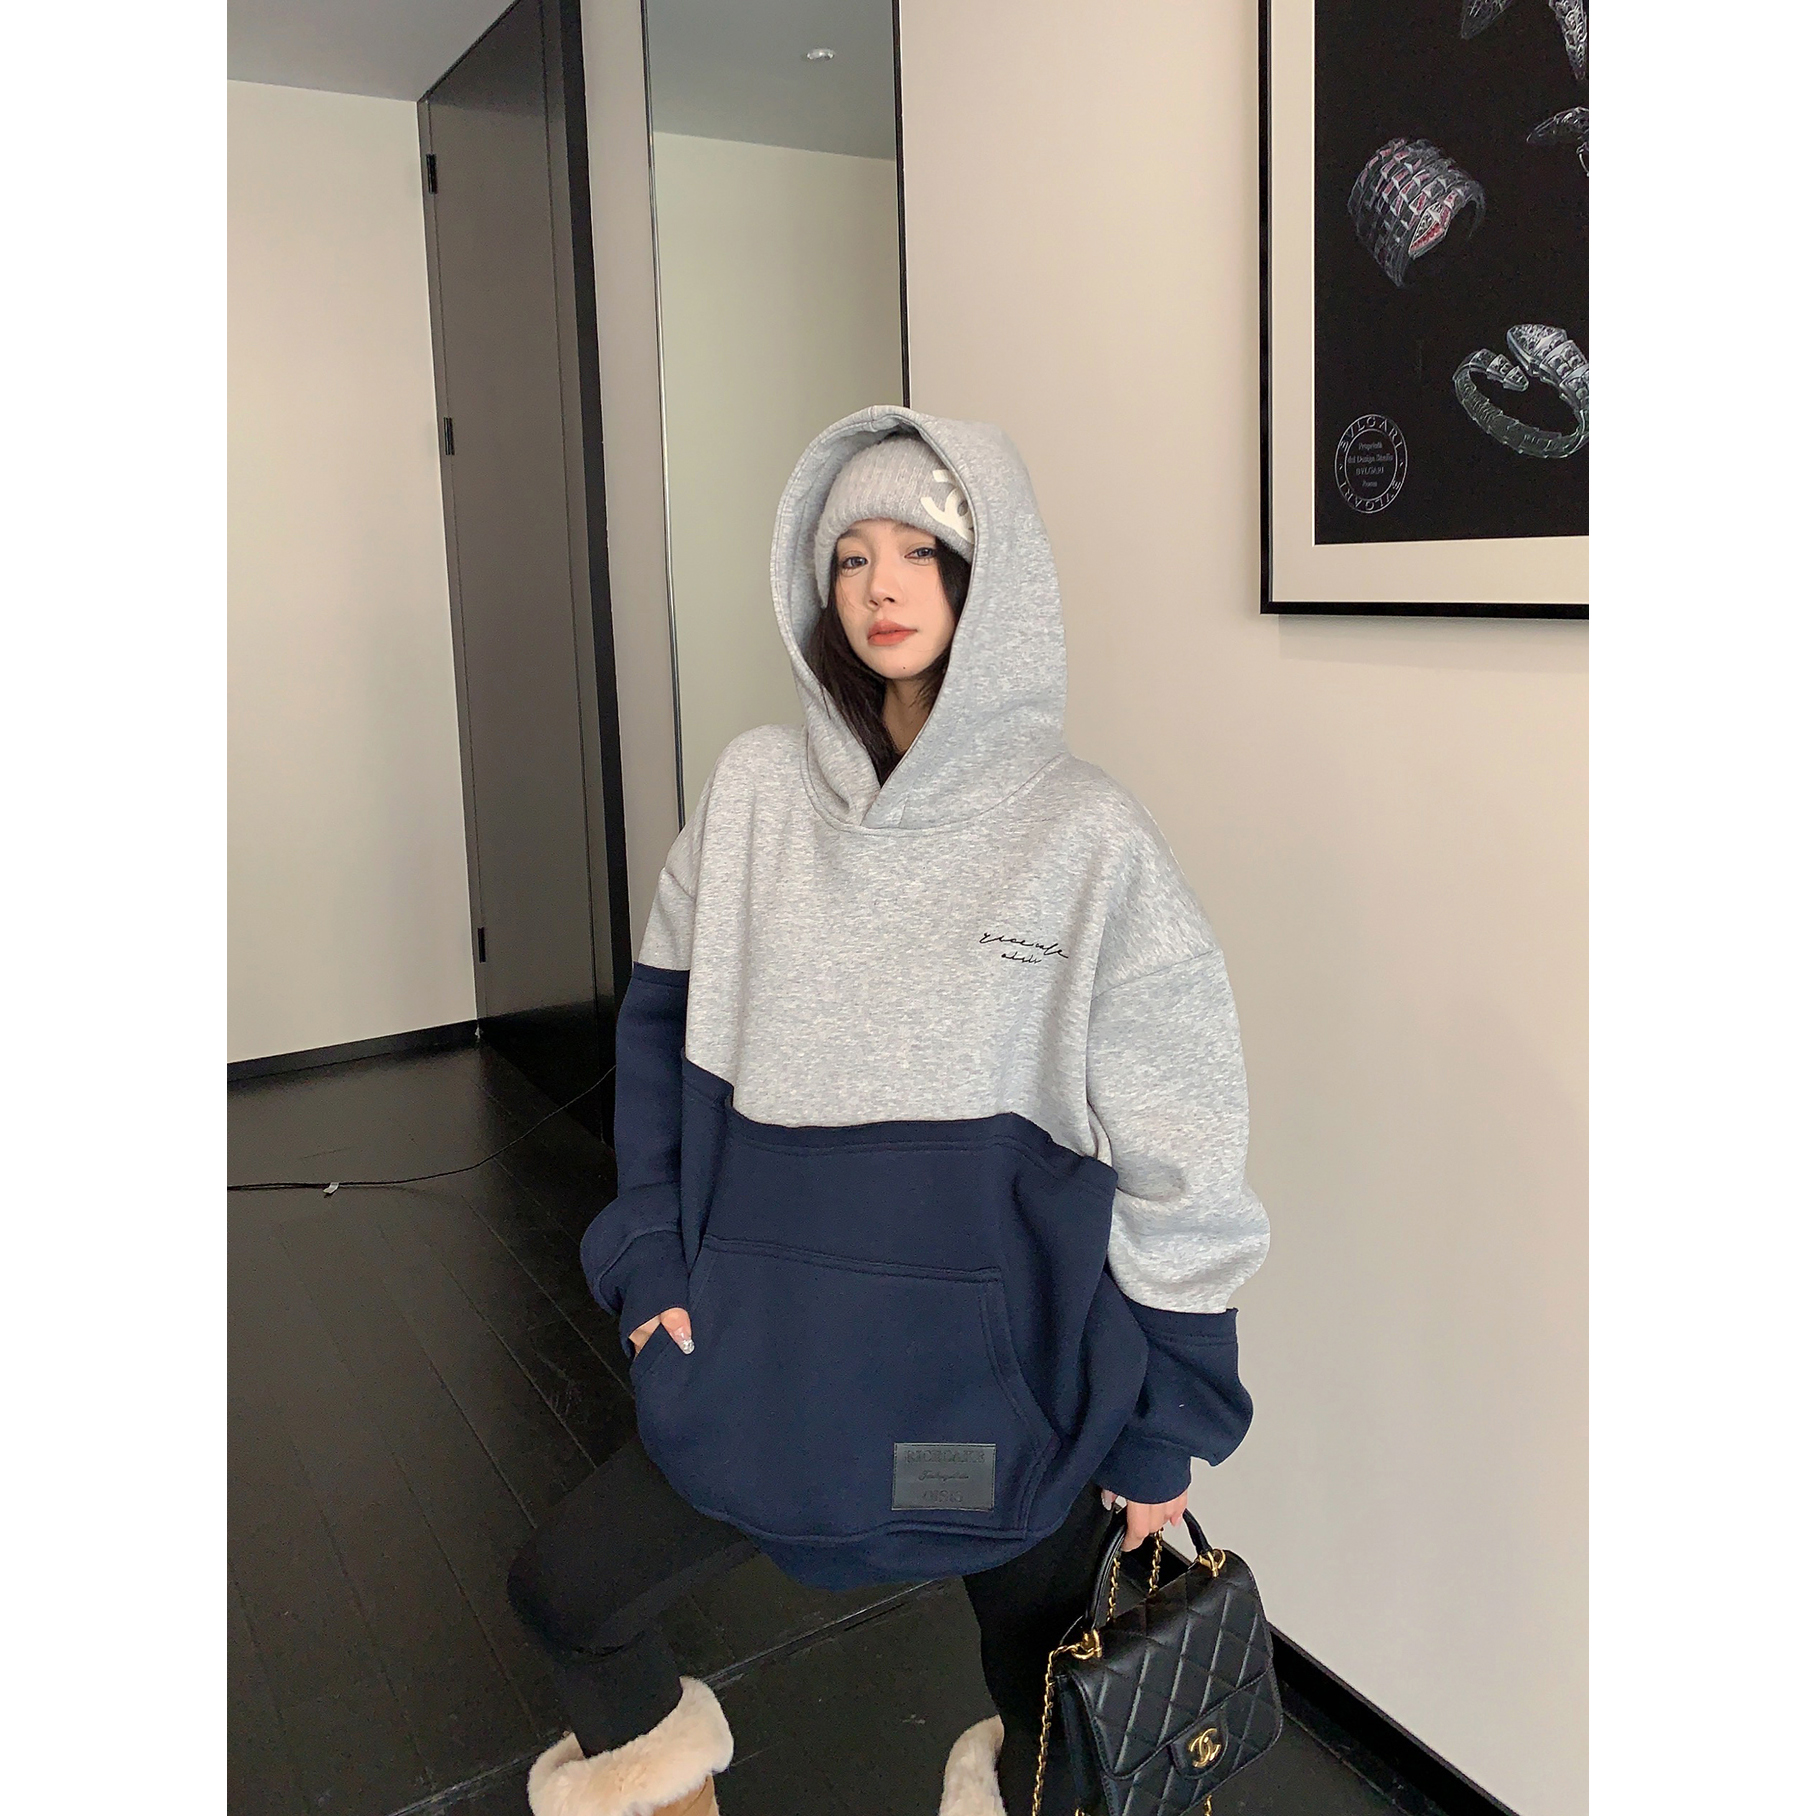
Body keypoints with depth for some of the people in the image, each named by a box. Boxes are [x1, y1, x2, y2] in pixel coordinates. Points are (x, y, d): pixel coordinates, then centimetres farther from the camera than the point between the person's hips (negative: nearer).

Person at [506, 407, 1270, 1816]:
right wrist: (652, 1253, 1)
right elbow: (663, 1019, 7)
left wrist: (1164, 1428, -4)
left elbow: (1181, 1160, -8)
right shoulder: (759, 791, -3)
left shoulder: (1088, 836, -13)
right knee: (564, 1592, 15)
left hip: (1010, 1377, -2)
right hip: (767, 1351, 3)